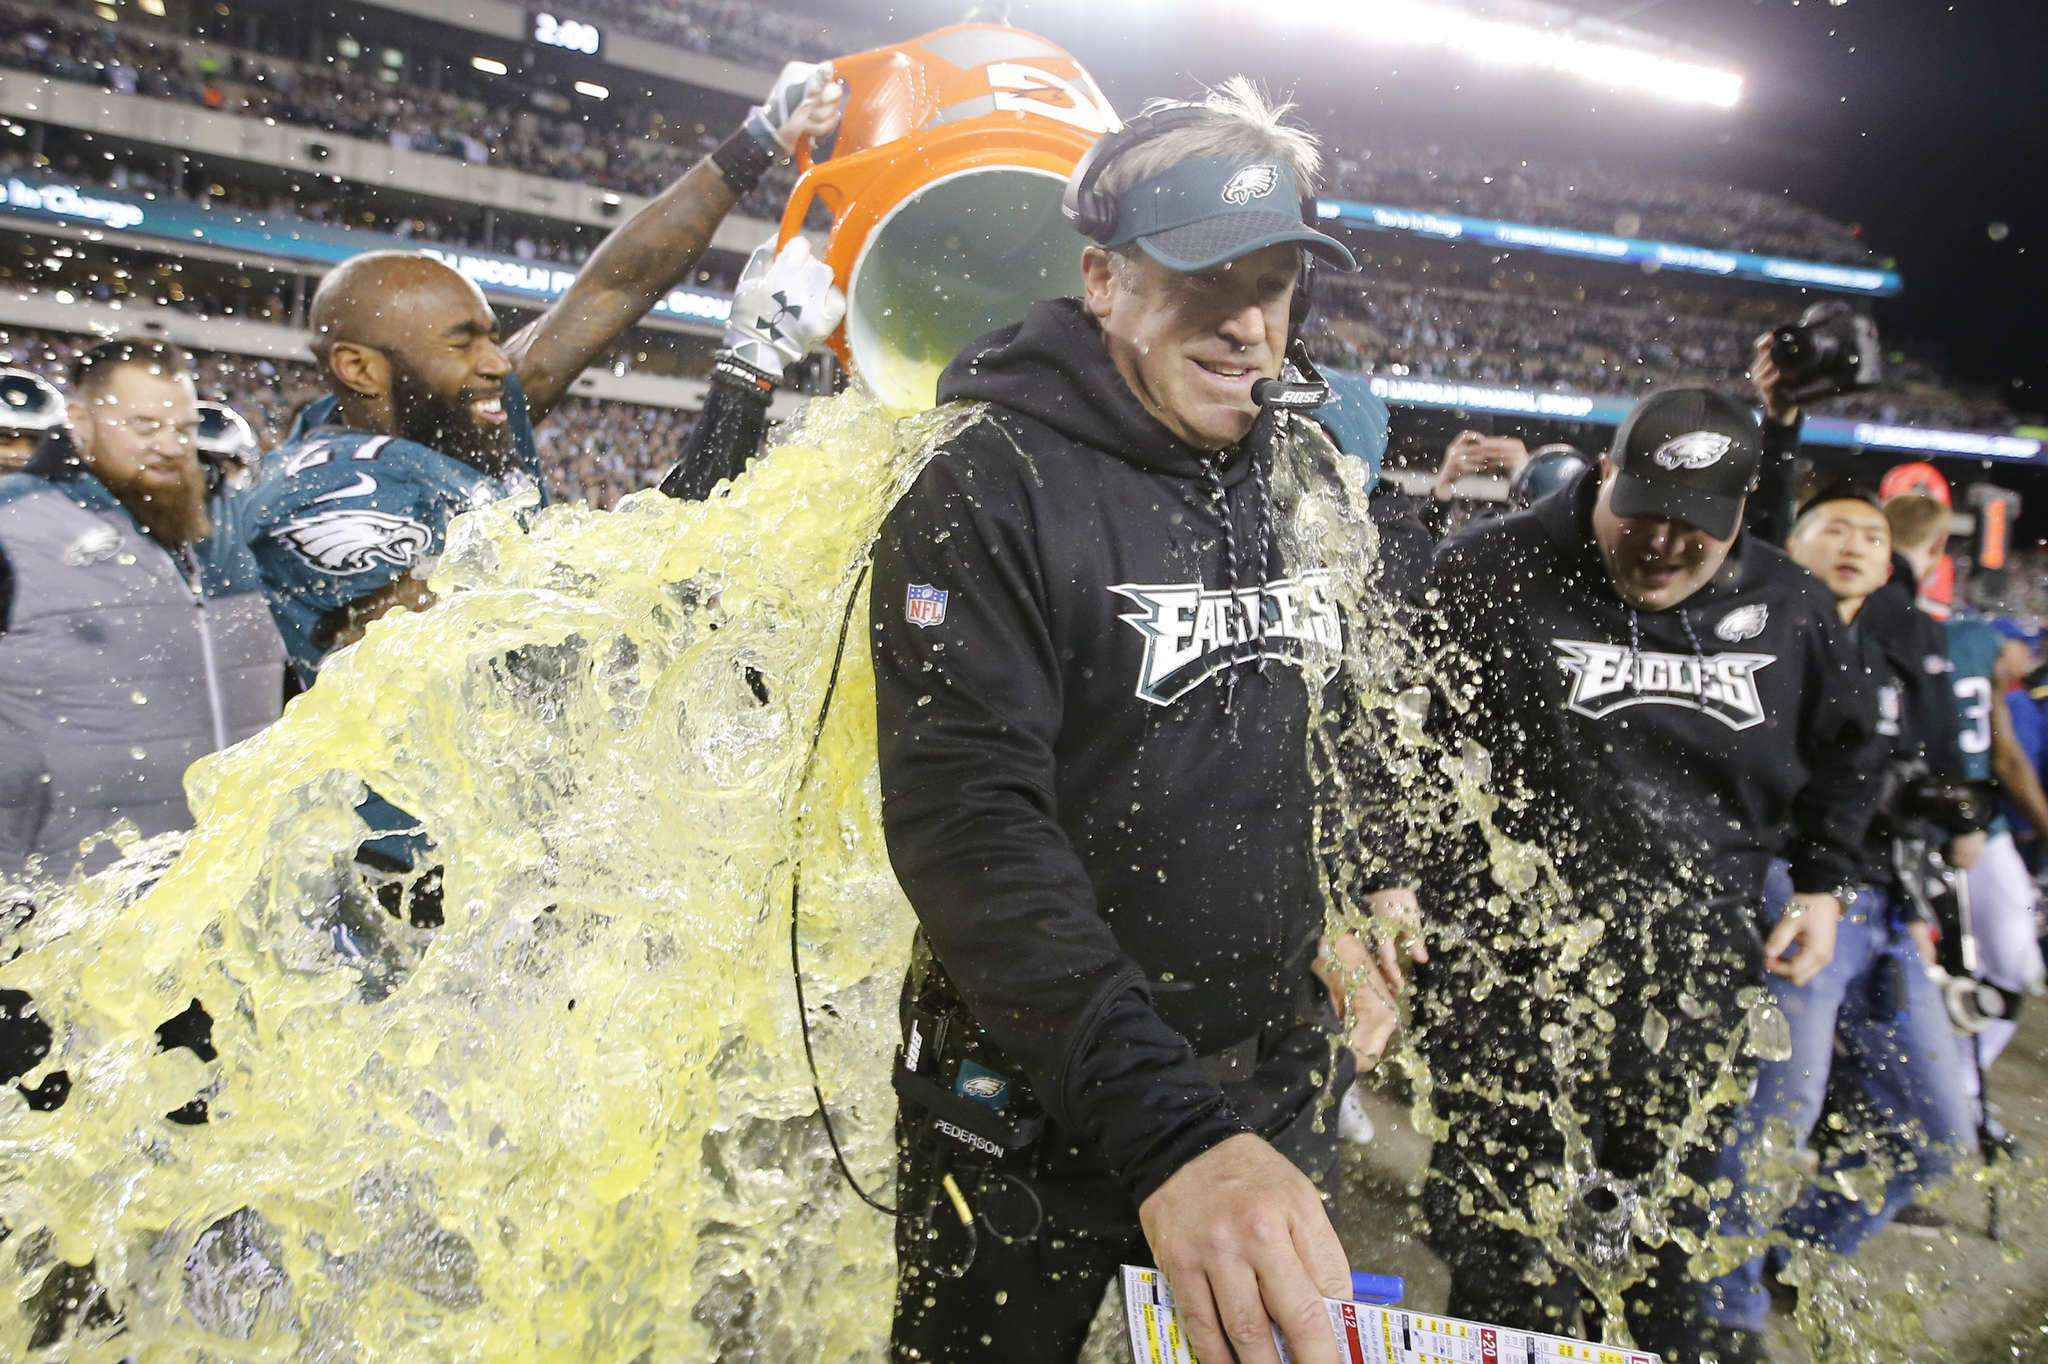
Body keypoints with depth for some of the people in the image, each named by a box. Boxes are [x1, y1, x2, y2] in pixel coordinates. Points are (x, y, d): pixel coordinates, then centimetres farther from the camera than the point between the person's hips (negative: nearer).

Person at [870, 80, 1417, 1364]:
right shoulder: (991, 491, -17)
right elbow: (967, 821, -28)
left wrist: (1349, 912, 7)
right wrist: (1162, 1128, -36)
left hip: (1279, 1081, 6)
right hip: (1047, 1101, -5)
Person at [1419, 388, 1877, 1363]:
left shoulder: (1789, 608, 7)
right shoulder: (1496, 572, -9)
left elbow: (1839, 756, 23)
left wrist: (1823, 883, 16)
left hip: (1692, 991, 5)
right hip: (1513, 981, -4)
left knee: (1672, 1246, 19)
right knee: (1514, 1255, 4)